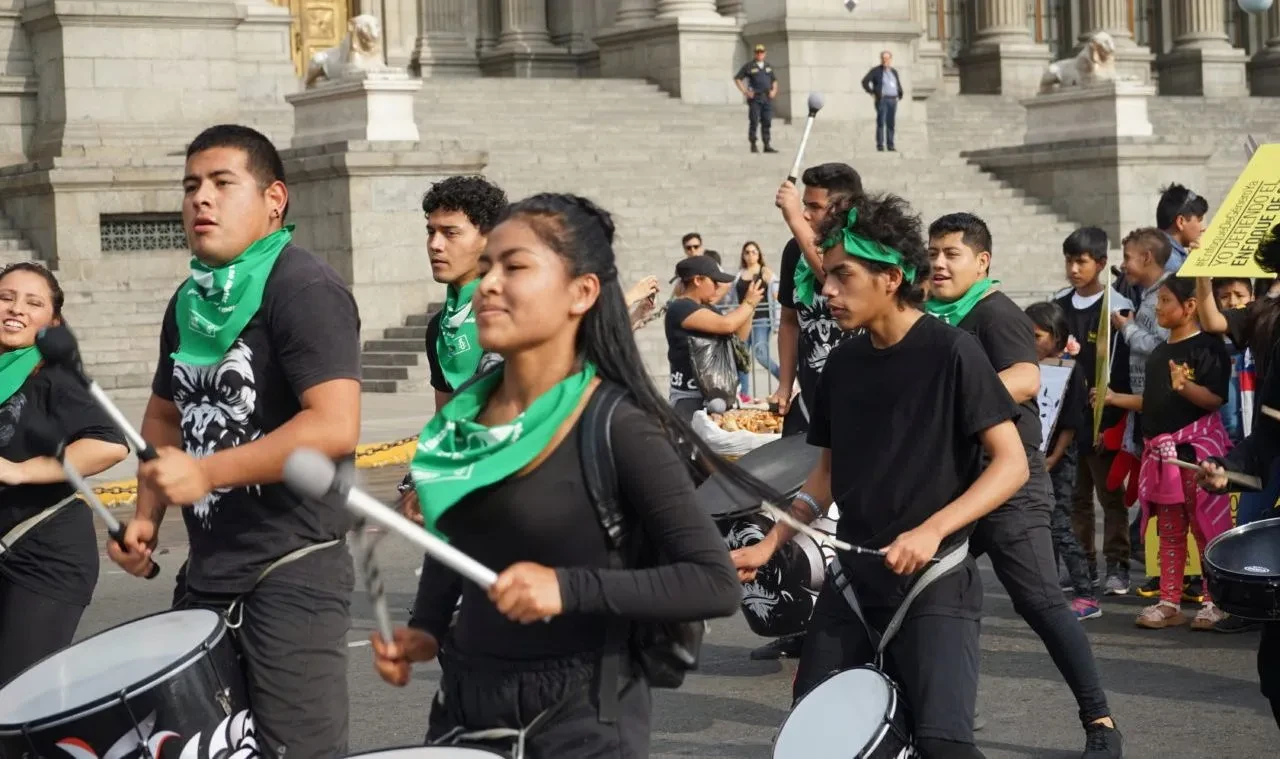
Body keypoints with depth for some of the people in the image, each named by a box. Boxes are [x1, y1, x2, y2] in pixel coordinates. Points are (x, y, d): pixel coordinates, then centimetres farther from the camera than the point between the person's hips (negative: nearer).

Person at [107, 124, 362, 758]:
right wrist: (147, 516, 9)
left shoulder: (304, 290, -14)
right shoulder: (188, 301, 13)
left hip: (293, 570, -9)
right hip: (207, 568, 9)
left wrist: (207, 473, -25)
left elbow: (335, 427, -25)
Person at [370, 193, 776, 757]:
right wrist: (425, 628, 2)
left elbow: (716, 584, -18)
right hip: (464, 700, 6)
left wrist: (569, 588, -26)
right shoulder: (465, 414, 2)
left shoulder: (617, 428, -16)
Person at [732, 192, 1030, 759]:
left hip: (935, 577, -6)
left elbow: (1011, 463, -14)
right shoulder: (843, 362, 8)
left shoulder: (951, 352, -10)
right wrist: (769, 546, 6)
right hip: (851, 574, 6)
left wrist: (931, 530, -25)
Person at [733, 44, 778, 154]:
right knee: (754, 122, -5)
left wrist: (774, 90, 6)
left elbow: (774, 80, 25)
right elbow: (737, 79, 1)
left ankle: (767, 146, 5)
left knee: (767, 122, 2)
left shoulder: (769, 66, 15)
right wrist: (745, 92, -6)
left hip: (767, 98, 4)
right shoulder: (749, 66, 1)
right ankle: (753, 146, 0)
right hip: (754, 98, -4)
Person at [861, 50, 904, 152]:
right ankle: (880, 145, -9)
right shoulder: (876, 71, 2)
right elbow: (865, 81, -5)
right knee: (881, 122, -10)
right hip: (882, 99, -5)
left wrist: (901, 95, 16)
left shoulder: (894, 72, 18)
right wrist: (871, 93, -9)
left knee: (891, 123, 3)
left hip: (893, 100, 5)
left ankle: (890, 145, 6)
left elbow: (898, 85, 29)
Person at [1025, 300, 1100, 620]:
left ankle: (1087, 596, -5)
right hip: (1033, 457, 7)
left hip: (1058, 458, -7)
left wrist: (1053, 458, -17)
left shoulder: (1069, 371, -9)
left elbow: (1070, 422, -12)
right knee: (1043, 527, 12)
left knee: (1059, 527, -9)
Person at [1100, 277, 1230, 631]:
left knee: (1207, 527, -4)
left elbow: (1215, 398, -18)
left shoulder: (1207, 347, -9)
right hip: (1160, 450, 8)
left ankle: (1216, 602, 2)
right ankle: (1169, 603, 15)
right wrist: (1114, 398, 17)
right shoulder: (1159, 353, 17)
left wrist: (1185, 386, -33)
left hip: (1197, 446, -8)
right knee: (1169, 532, 11)